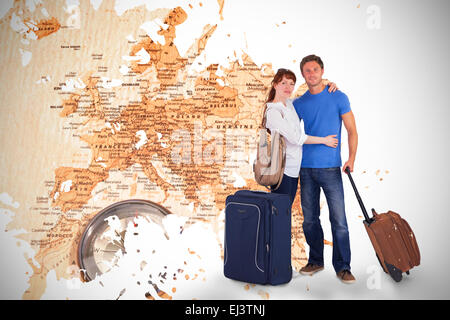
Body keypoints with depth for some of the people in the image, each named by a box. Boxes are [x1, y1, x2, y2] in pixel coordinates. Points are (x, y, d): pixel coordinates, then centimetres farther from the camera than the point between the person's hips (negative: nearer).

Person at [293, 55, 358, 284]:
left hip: (330, 168, -3)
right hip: (306, 168, 3)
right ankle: (315, 261, 26)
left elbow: (352, 130, 1)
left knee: (338, 219, -3)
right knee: (309, 220, 10)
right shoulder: (298, 104, 10)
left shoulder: (338, 98, 2)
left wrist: (351, 158, -12)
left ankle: (342, 267, 11)